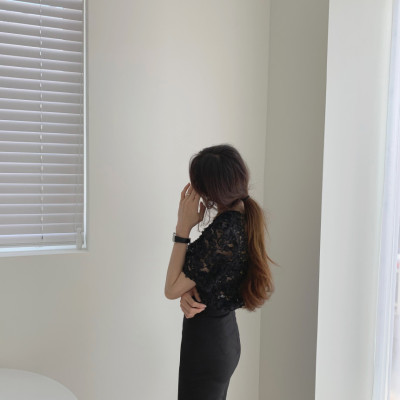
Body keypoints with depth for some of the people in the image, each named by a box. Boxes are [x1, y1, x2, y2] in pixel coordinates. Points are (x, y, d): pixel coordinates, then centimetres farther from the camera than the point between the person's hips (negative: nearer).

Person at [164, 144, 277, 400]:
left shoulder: (222, 230, -28)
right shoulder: (246, 219, -1)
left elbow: (172, 289, -19)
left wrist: (183, 227, -19)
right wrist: (189, 292, -13)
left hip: (206, 342, -9)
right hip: (226, 334, 9)